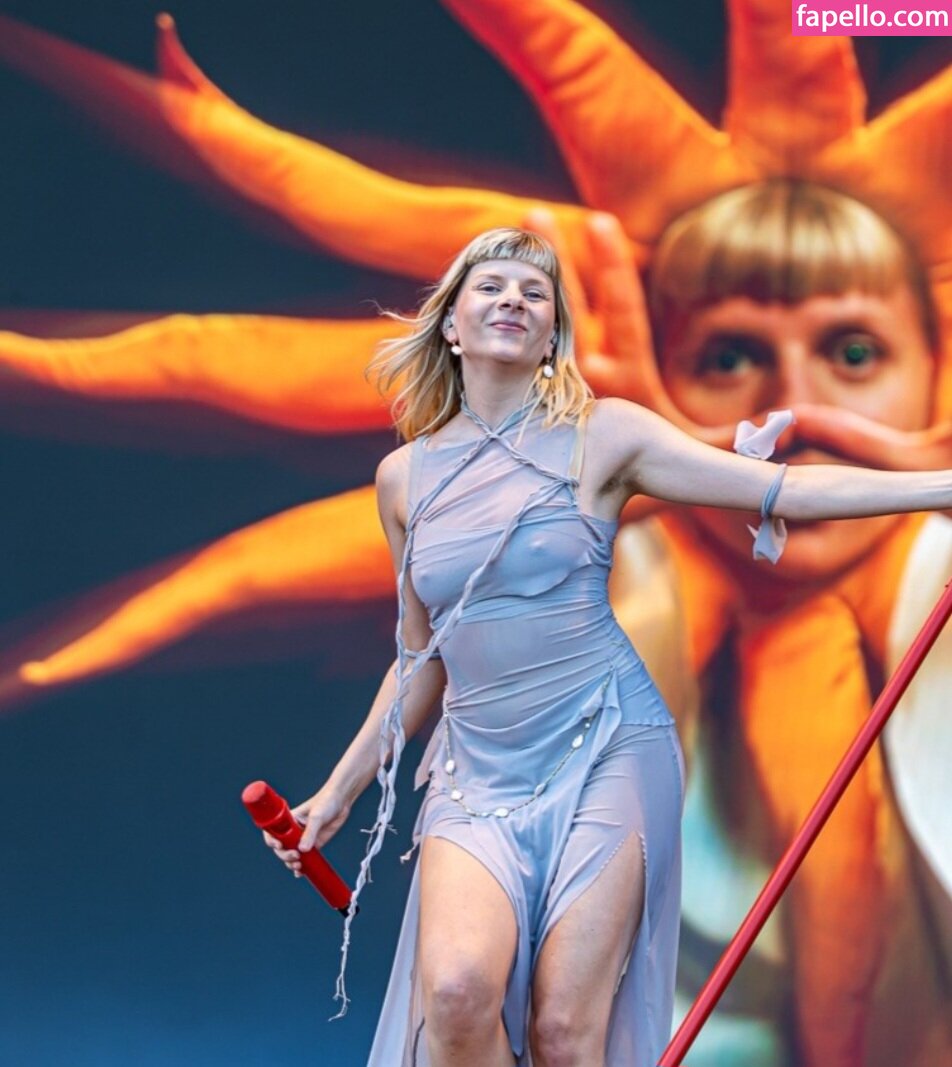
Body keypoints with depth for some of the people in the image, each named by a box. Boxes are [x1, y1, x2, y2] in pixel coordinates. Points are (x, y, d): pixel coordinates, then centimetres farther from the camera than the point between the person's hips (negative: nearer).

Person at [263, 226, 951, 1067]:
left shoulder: (602, 437, 0)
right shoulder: (406, 477, 9)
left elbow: (790, 491, -6)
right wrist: (341, 790, 21)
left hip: (606, 753, -2)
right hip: (478, 772, 2)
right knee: (456, 991, -23)